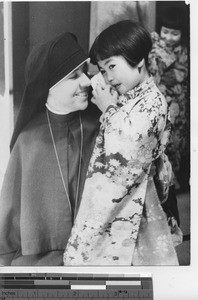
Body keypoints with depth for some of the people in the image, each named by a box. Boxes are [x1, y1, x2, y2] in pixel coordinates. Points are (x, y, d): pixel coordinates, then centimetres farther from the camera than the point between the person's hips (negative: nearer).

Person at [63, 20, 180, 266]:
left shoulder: (152, 103, -19)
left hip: (126, 201, -8)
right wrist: (105, 106, 4)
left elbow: (121, 157, -22)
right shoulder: (124, 97, 7)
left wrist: (109, 109, -15)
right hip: (108, 196, 8)